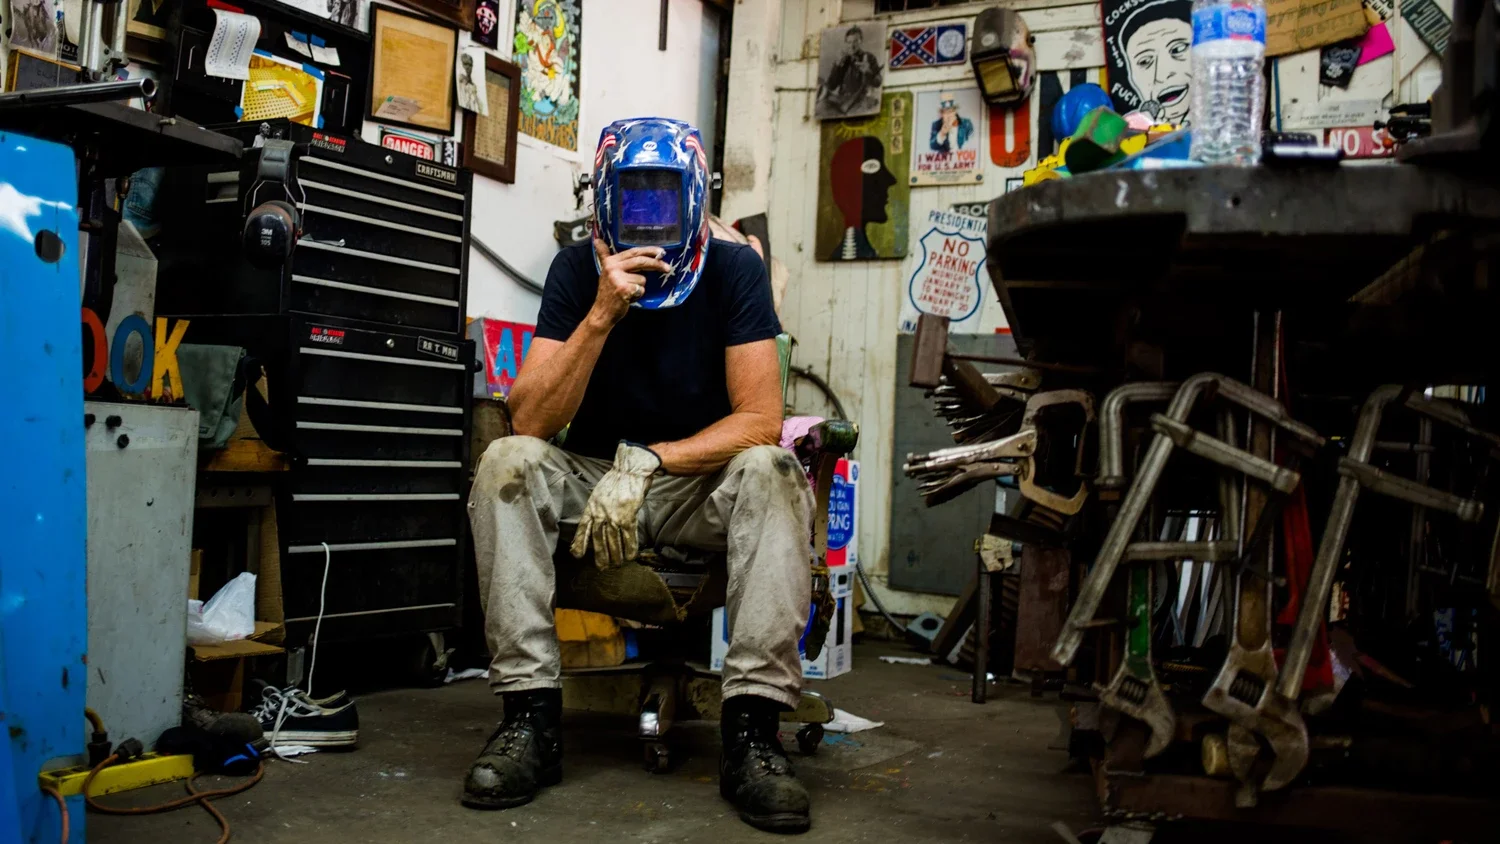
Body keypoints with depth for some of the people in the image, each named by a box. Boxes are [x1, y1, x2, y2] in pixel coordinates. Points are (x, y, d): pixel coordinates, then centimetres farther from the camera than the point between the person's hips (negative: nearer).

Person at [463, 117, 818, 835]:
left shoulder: (733, 270, -8)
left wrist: (645, 462, -25)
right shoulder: (578, 271, -6)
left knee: (771, 471, -31)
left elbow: (759, 419, -15)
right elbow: (531, 422, -16)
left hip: (702, 481, -1)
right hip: (591, 480, 1)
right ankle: (530, 714, -25)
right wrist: (602, 316, -27)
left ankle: (752, 728, -32)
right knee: (506, 462, -26)